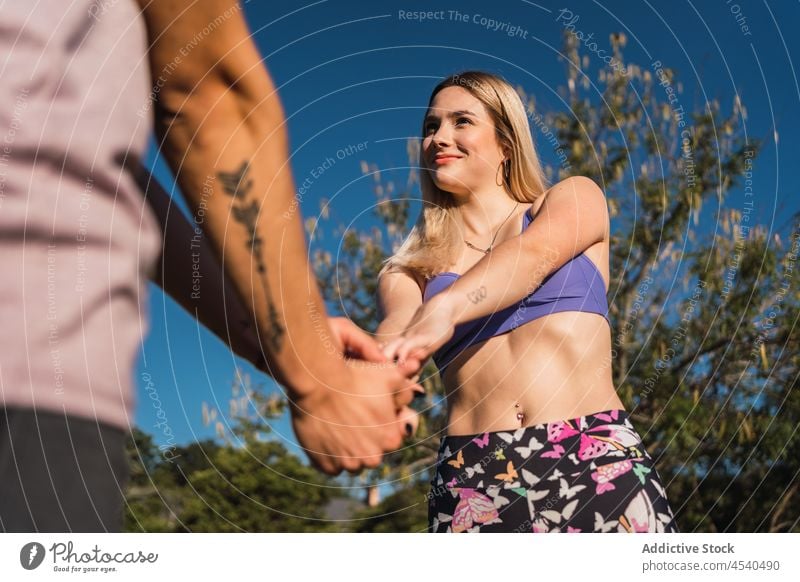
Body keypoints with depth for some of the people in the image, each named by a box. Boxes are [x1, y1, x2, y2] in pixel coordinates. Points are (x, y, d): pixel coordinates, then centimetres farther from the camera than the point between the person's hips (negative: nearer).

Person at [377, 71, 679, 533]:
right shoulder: (408, 273, 14)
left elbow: (535, 253, -11)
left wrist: (442, 310, -29)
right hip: (473, 480, 2)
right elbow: (400, 326, -7)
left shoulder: (574, 199, 11)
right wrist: (383, 353, -32)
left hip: (598, 462, -1)